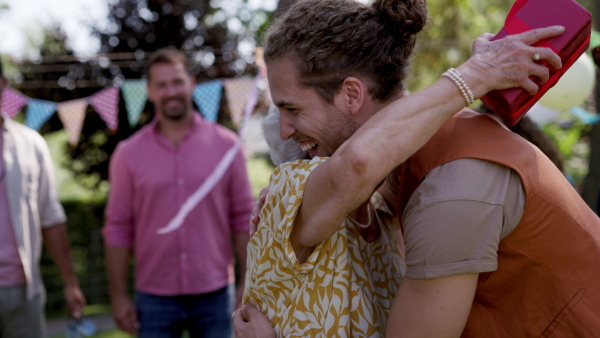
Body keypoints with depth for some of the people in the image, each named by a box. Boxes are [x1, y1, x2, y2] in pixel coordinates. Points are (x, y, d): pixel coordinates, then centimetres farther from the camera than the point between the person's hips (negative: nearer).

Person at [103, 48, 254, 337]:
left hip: (215, 295, 0)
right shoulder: (128, 153, 1)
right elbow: (118, 228, 2)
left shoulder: (226, 145, 0)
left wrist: (247, 283, -2)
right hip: (154, 299, 0)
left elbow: (243, 219, 2)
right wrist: (118, 296, 0)